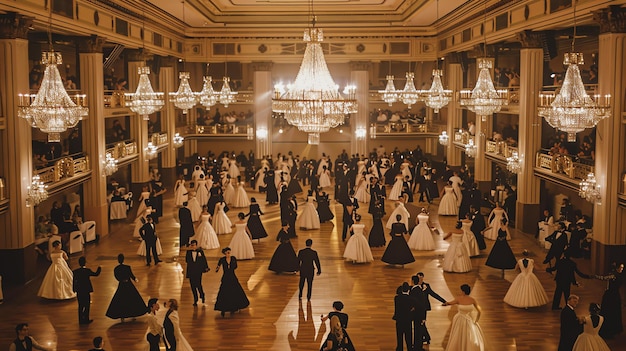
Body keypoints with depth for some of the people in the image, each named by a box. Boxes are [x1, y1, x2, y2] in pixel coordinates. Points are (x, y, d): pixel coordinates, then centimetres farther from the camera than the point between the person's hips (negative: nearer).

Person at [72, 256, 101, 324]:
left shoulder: (75, 271, -3)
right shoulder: (87, 271, -15)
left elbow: (74, 281, 2)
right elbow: (96, 274, -2)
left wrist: (74, 290, 12)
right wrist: (99, 268, 16)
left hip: (79, 291, 4)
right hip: (86, 291, -4)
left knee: (80, 306, 13)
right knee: (86, 306, 7)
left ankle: (81, 320, 18)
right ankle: (86, 320, 9)